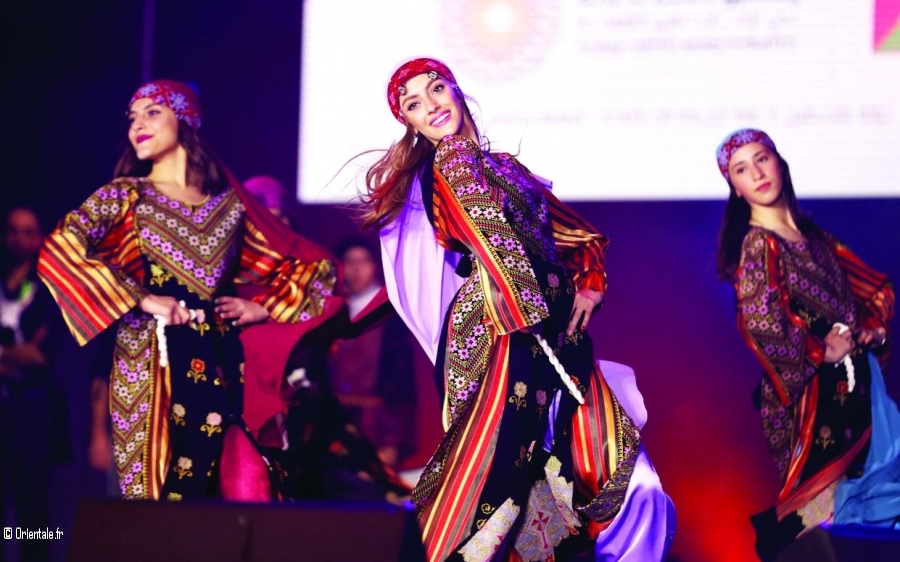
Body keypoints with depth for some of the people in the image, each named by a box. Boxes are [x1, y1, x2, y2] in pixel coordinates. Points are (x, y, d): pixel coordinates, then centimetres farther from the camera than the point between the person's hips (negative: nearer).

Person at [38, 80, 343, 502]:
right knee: (161, 492, -6)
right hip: (152, 362, -2)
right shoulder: (126, 196, 6)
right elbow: (59, 251, -11)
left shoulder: (230, 204, 13)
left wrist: (263, 309, 5)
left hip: (222, 366, 2)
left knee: (246, 494, -6)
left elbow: (310, 266, 20)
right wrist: (142, 300, -14)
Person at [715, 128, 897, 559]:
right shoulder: (758, 244, -11)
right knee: (818, 498, -6)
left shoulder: (811, 234, 12)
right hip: (807, 390, -8)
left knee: (858, 484, 11)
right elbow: (761, 323, -24)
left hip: (852, 381, 8)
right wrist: (821, 353, -13)